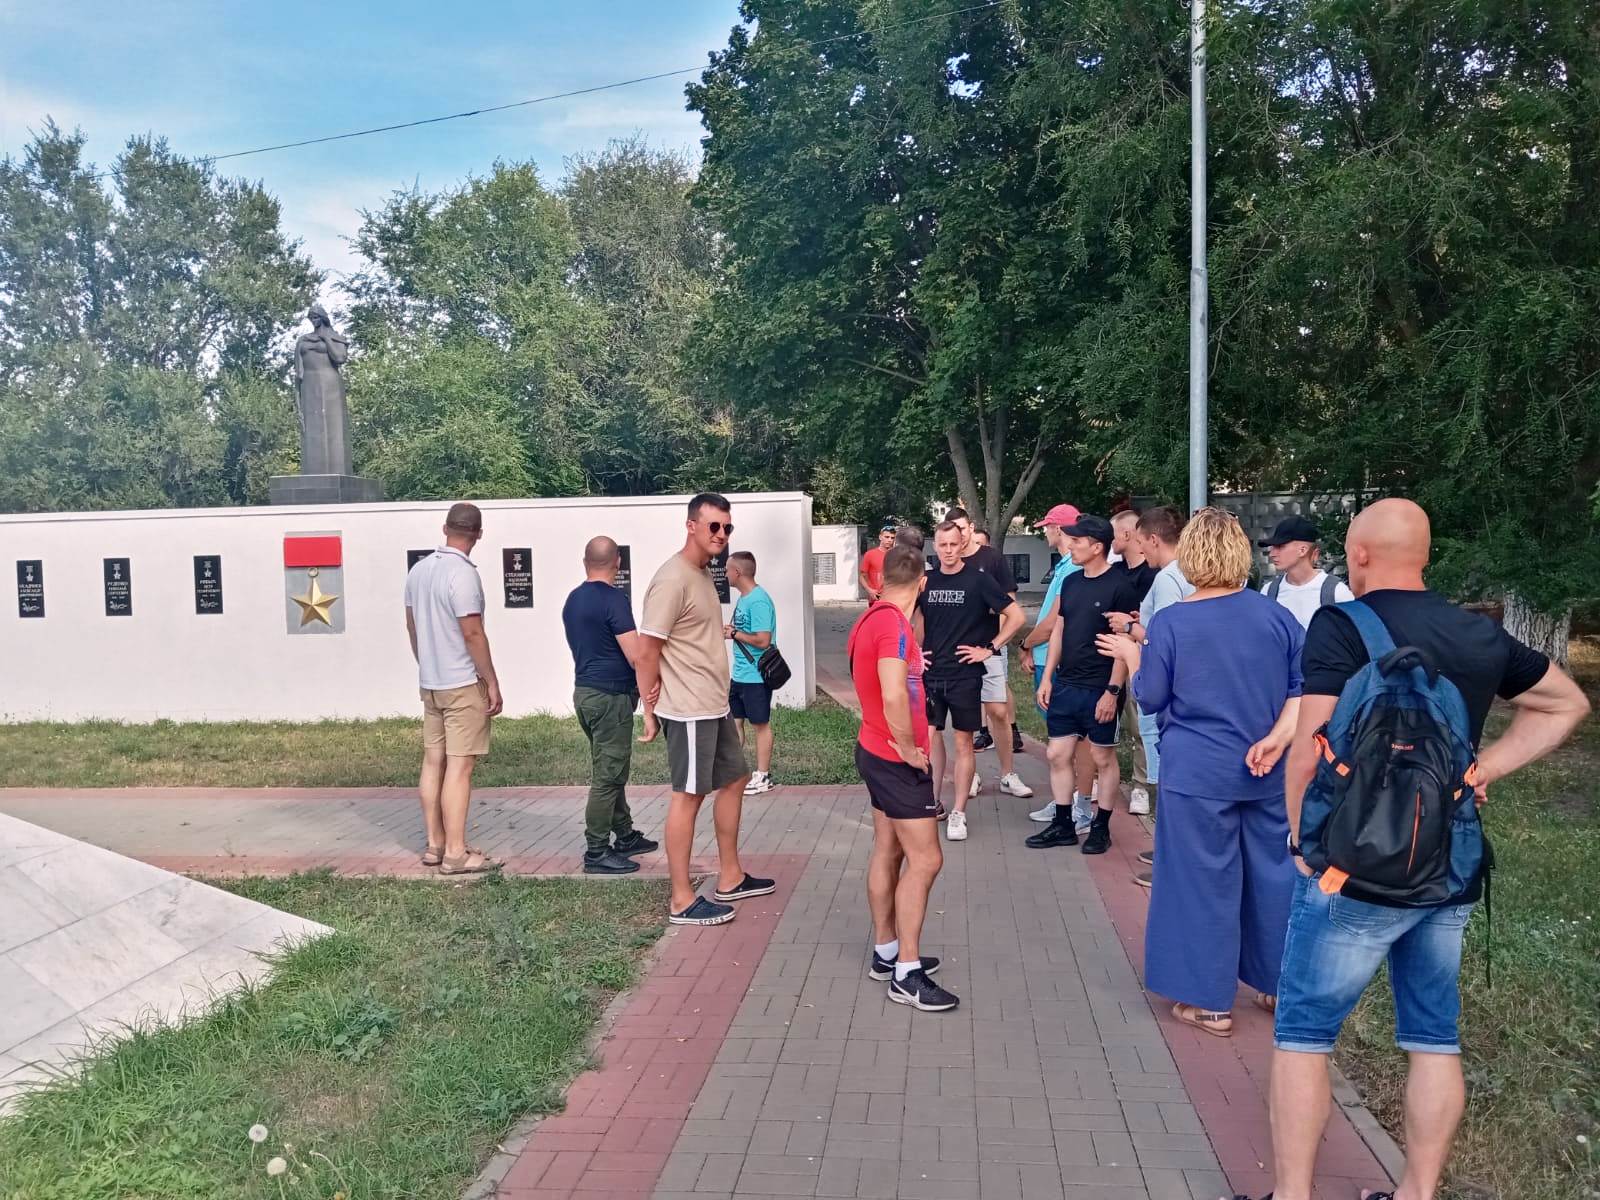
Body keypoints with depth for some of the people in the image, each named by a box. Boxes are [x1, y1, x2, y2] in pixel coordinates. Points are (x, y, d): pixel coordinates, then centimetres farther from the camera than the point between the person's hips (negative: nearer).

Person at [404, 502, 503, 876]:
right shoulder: (463, 574, -17)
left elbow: (412, 626, 15)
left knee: (433, 762, 12)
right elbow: (473, 634, -18)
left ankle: (434, 844, 19)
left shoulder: (418, 570, 8)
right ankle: (455, 853, -2)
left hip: (430, 683, 8)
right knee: (459, 767, -5)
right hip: (463, 684, -8)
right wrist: (493, 684, -12)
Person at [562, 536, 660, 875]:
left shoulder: (573, 600, 11)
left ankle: (625, 837, 28)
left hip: (584, 691, 9)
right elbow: (636, 656, -22)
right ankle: (596, 853, 2)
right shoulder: (613, 599, -16)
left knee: (610, 771, 17)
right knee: (607, 776, -3)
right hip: (610, 696, -9)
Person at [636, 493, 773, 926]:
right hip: (689, 710, -10)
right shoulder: (673, 580, -18)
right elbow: (647, 651, -19)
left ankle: (730, 878, 30)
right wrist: (650, 711, -15)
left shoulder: (703, 575, 12)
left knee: (734, 779, 17)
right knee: (688, 796, -2)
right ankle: (681, 900, 8)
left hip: (715, 706, 10)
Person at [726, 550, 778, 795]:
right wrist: (731, 630, 0)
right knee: (734, 721, 15)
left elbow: (763, 640, -26)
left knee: (760, 725, 3)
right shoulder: (744, 598, 10)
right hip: (739, 674, 9)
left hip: (756, 676, -9)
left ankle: (763, 777, 14)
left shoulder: (758, 601, -20)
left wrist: (734, 633, -16)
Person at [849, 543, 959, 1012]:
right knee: (925, 859, -6)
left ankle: (886, 953, 25)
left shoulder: (874, 617, 8)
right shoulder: (893, 622, -22)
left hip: (878, 752, 10)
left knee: (888, 852, 15)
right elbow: (894, 697, -33)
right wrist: (909, 749, -21)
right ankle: (906, 974, -2)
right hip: (897, 759, -10)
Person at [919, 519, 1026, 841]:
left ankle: (958, 814, 10)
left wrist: (989, 649, -9)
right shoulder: (926, 580, 3)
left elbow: (1015, 616, -7)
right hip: (931, 673, 3)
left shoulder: (978, 579, -7)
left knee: (963, 742, 3)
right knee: (931, 738, 5)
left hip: (965, 674, -3)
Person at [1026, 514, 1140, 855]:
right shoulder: (1071, 582, 9)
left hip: (1099, 689, -7)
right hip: (1065, 684, 7)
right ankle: (1063, 824, 20)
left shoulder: (1119, 586, -11)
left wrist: (1113, 691, -17)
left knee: (1103, 757, 6)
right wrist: (1047, 678, 9)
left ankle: (1101, 827, 18)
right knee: (1058, 755, 9)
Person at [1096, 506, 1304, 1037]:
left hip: (1199, 774, -4)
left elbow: (1150, 699, -4)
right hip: (1268, 771, 4)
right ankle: (1280, 984, 29)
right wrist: (1278, 737, -8)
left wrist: (1131, 655, 11)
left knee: (1204, 881, 5)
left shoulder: (1170, 623, -10)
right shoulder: (1276, 615, 2)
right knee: (1273, 872, 16)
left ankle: (1209, 999, 13)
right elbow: (1304, 687, 1)